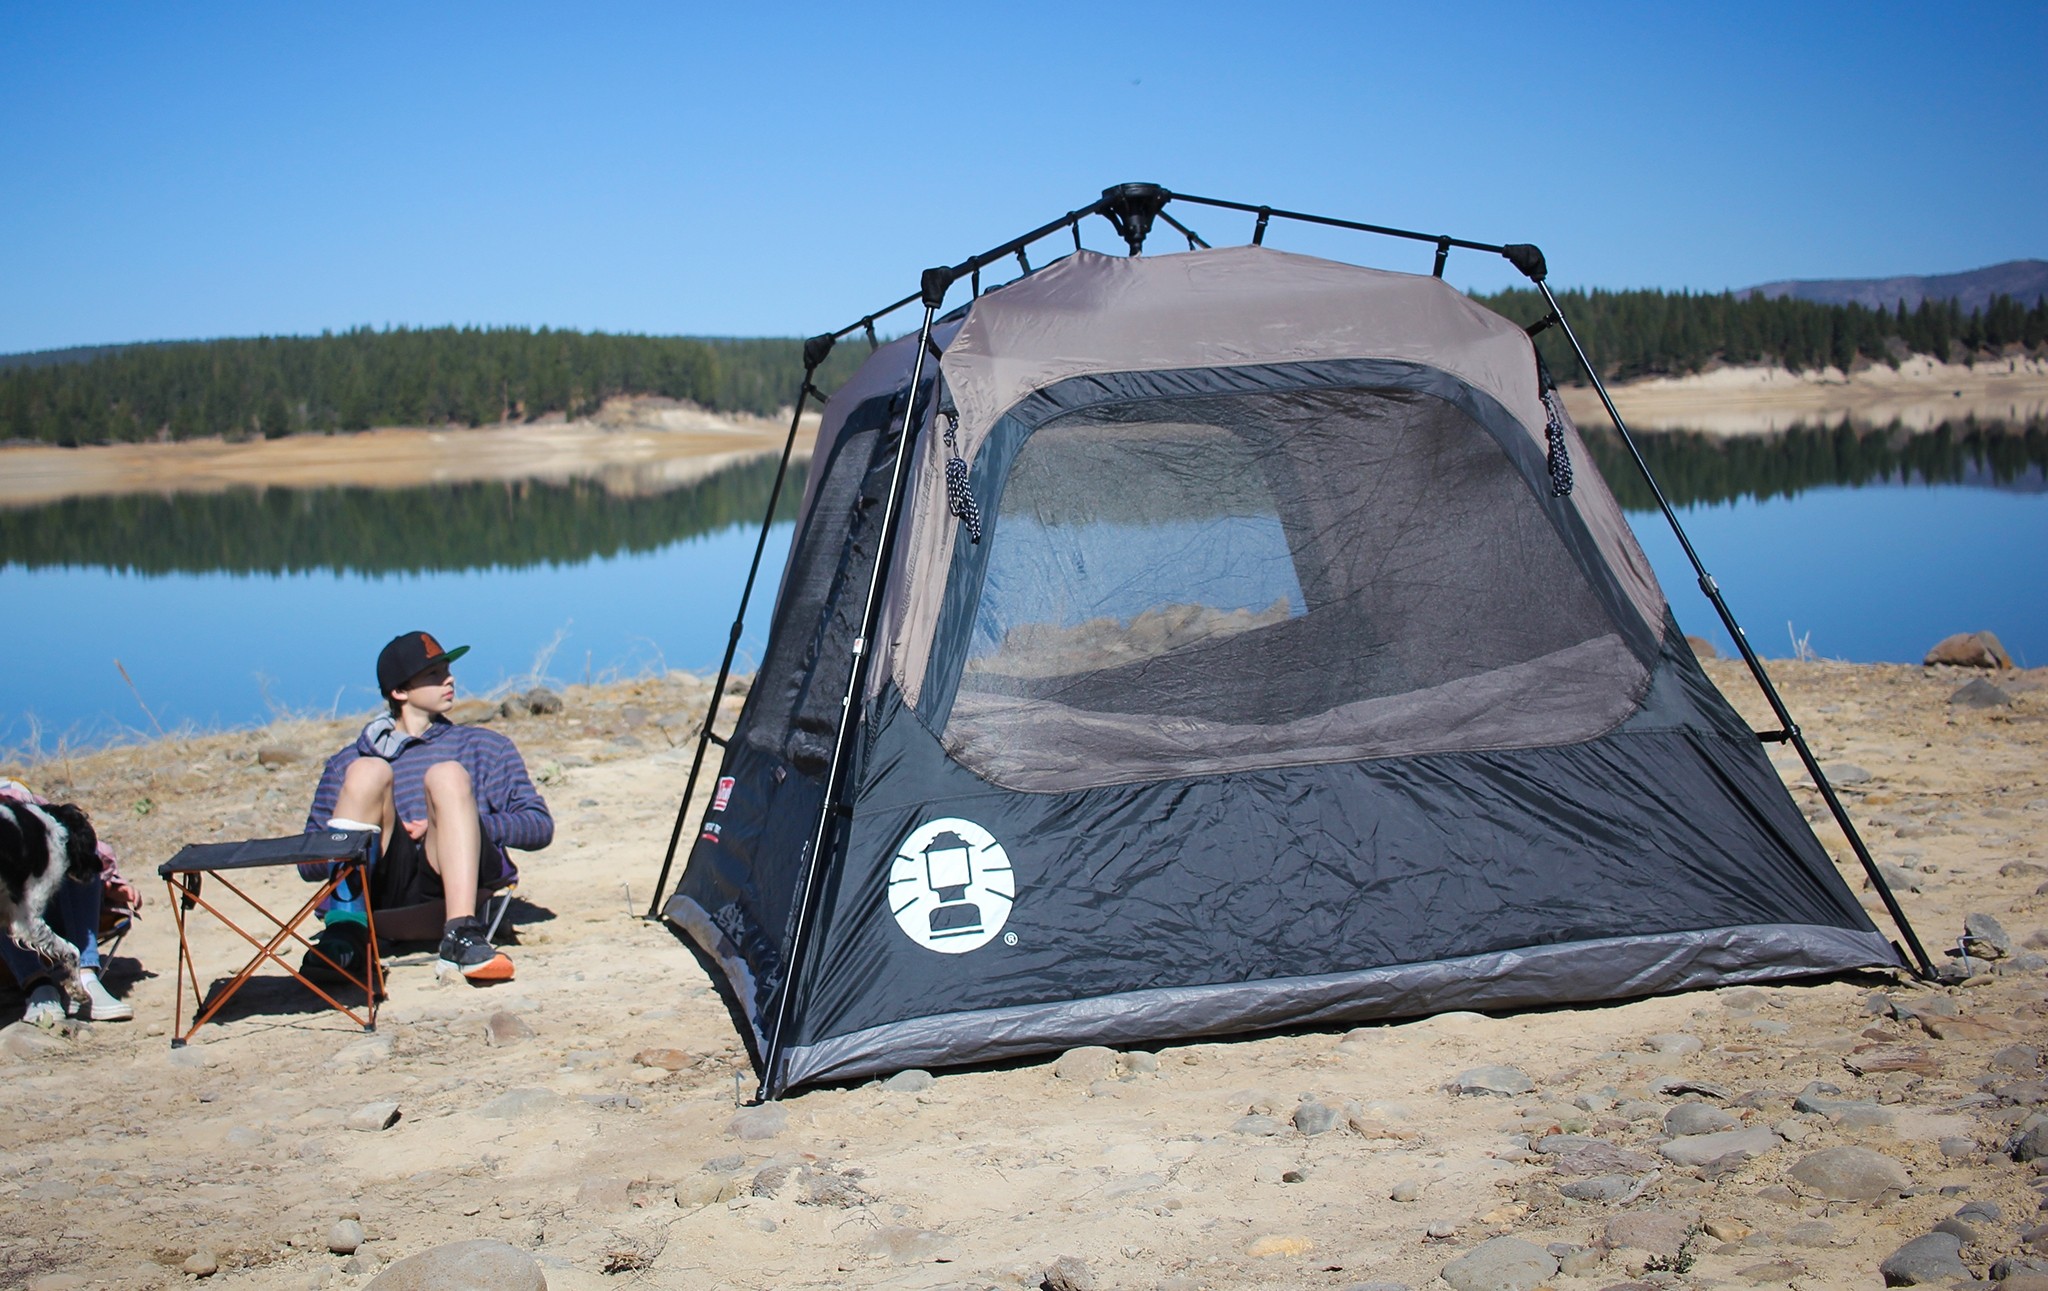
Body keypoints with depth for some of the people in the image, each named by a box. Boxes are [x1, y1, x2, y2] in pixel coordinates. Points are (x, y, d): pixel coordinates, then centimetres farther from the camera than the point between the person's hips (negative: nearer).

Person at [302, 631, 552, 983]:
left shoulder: (485, 746, 26)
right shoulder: (347, 763, 26)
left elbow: (540, 826, 12)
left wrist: (460, 825, -4)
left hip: (455, 887, 0)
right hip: (385, 897, 1)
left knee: (448, 774, -23)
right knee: (366, 771, -18)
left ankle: (461, 935, -44)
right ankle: (345, 930, -36)